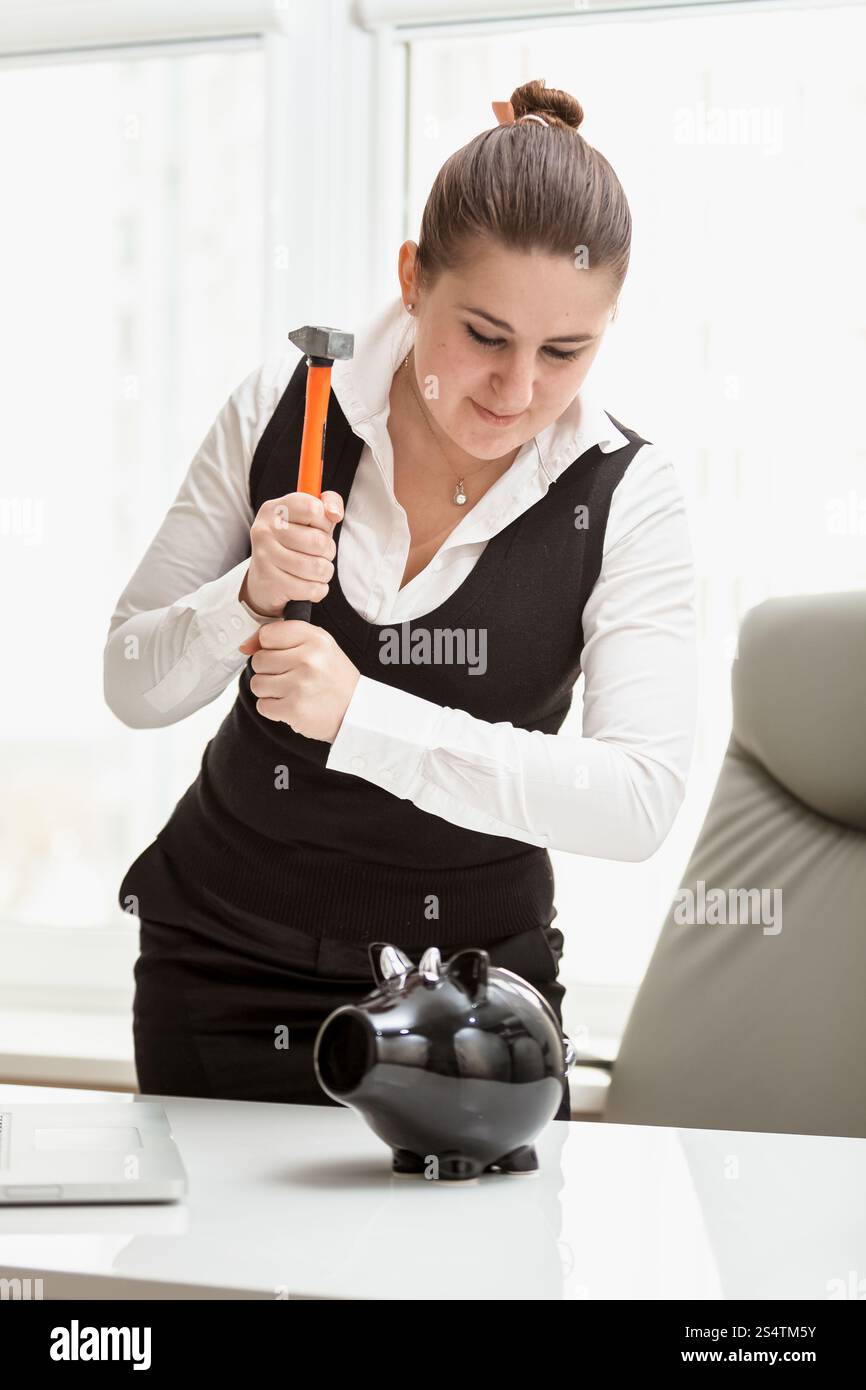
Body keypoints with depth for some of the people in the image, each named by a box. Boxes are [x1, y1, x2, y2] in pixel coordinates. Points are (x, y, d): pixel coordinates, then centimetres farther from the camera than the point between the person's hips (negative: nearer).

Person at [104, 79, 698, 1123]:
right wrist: (249, 599, -24)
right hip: (223, 967, 1)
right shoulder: (284, 404, -8)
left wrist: (360, 713, -30)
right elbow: (132, 685, -2)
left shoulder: (627, 497, -12)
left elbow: (640, 801, -23)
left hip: (467, 977, -1)